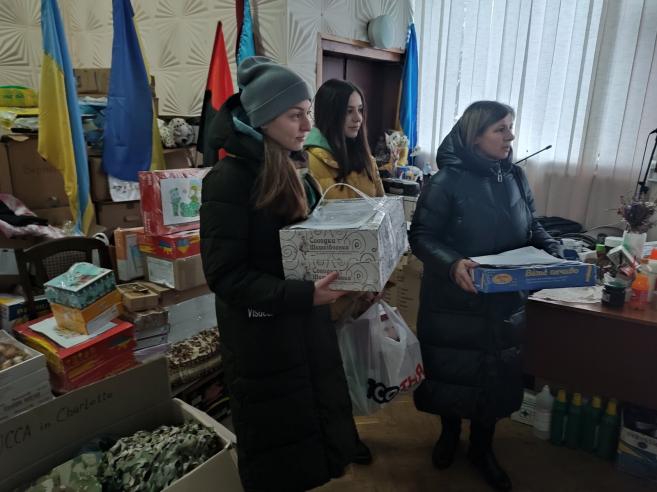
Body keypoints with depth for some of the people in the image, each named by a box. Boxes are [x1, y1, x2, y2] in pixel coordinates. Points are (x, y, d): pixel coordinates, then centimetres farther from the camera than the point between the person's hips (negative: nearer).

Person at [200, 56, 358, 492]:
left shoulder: (293, 170, 6)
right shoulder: (230, 179, -19)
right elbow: (225, 275, -22)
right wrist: (303, 295, -29)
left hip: (307, 326, 7)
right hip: (263, 335, -7)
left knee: (316, 422, 20)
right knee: (279, 454, 12)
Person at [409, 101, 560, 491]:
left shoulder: (516, 177, 2)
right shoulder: (447, 181, -14)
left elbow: (533, 228, 11)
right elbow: (421, 236, -16)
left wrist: (554, 253, -8)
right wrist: (453, 264, -32)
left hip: (505, 301, 5)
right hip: (454, 301, -4)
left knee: (498, 375, 15)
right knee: (453, 371, 13)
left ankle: (482, 449, 38)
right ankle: (450, 433, 43)